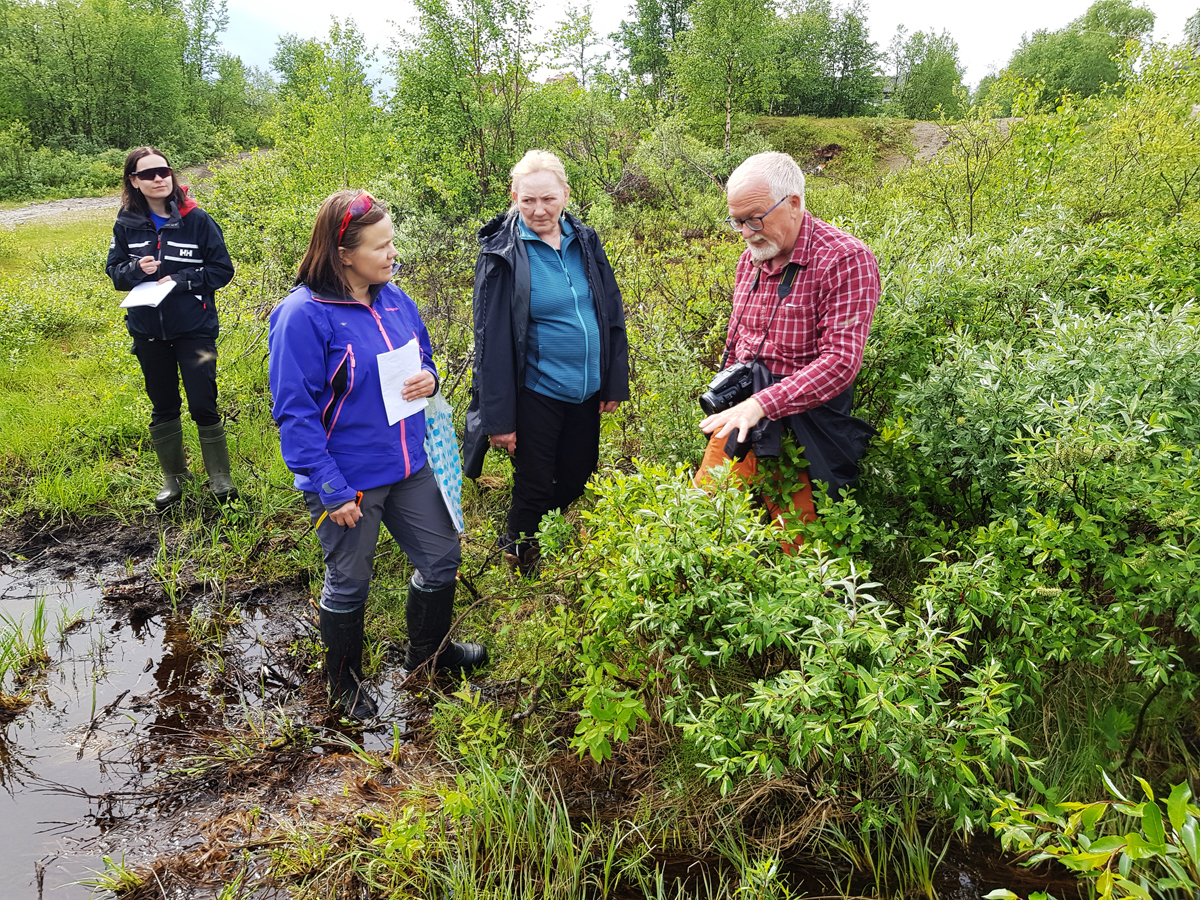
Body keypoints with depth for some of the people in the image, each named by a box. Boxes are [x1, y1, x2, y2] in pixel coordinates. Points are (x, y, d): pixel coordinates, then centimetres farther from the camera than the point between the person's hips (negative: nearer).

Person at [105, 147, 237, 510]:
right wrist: (137, 269, -15)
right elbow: (114, 271, 6)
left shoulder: (197, 220, -8)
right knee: (163, 407, 14)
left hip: (194, 329, -3)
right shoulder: (127, 224, 0)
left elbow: (222, 270, -6)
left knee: (203, 405, -3)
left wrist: (181, 280, -17)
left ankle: (219, 478, 14)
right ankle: (174, 477, 29)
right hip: (149, 332, 3)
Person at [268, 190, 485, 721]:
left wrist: (428, 377, -7)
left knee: (441, 558, 18)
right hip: (347, 482, -7)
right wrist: (332, 489, -22)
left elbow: (422, 352, 18)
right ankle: (344, 684, 39)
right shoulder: (304, 314, -20)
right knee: (348, 584, 13)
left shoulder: (392, 296, 1)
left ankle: (426, 652, 45)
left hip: (408, 467, 7)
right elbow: (295, 413, -19)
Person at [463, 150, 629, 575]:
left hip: (585, 392, 5)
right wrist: (498, 416, -14)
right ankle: (520, 566, 32)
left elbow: (612, 315, 8)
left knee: (576, 479, 18)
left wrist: (615, 381, 6)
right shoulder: (503, 253, -13)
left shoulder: (585, 241, 2)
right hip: (536, 394, -5)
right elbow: (492, 340, -13)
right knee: (534, 488, 7)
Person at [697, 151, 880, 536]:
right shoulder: (751, 258, 9)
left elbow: (841, 361, -22)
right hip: (743, 408, 6)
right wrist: (729, 398, 15)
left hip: (803, 416, -6)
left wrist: (761, 404, -28)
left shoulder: (845, 260, -14)